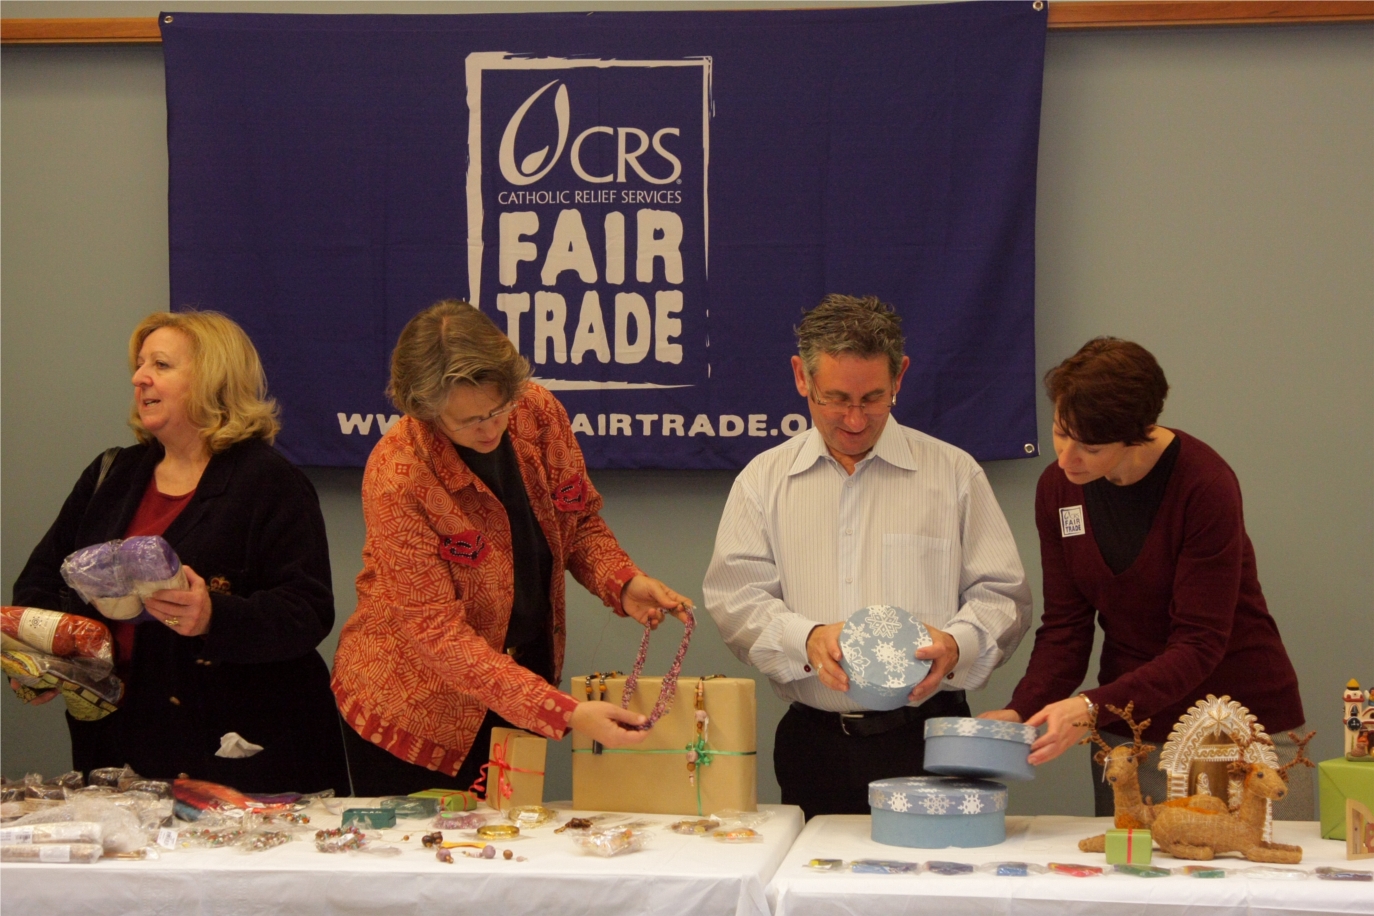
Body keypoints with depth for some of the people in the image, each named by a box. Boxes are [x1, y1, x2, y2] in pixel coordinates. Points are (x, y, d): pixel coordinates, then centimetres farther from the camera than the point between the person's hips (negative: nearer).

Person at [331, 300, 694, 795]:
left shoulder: (540, 413, -11)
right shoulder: (397, 476, -26)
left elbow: (580, 522, 6)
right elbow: (435, 631, -26)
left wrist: (623, 583, -17)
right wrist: (565, 713, -33)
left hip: (515, 703, 5)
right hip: (414, 712, -5)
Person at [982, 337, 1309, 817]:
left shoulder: (1205, 484, -19)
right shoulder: (1058, 488, -3)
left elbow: (1200, 643, -21)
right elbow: (1065, 625, 1)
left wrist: (1092, 706, -31)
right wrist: (1022, 711, -15)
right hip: (1130, 732, 4)